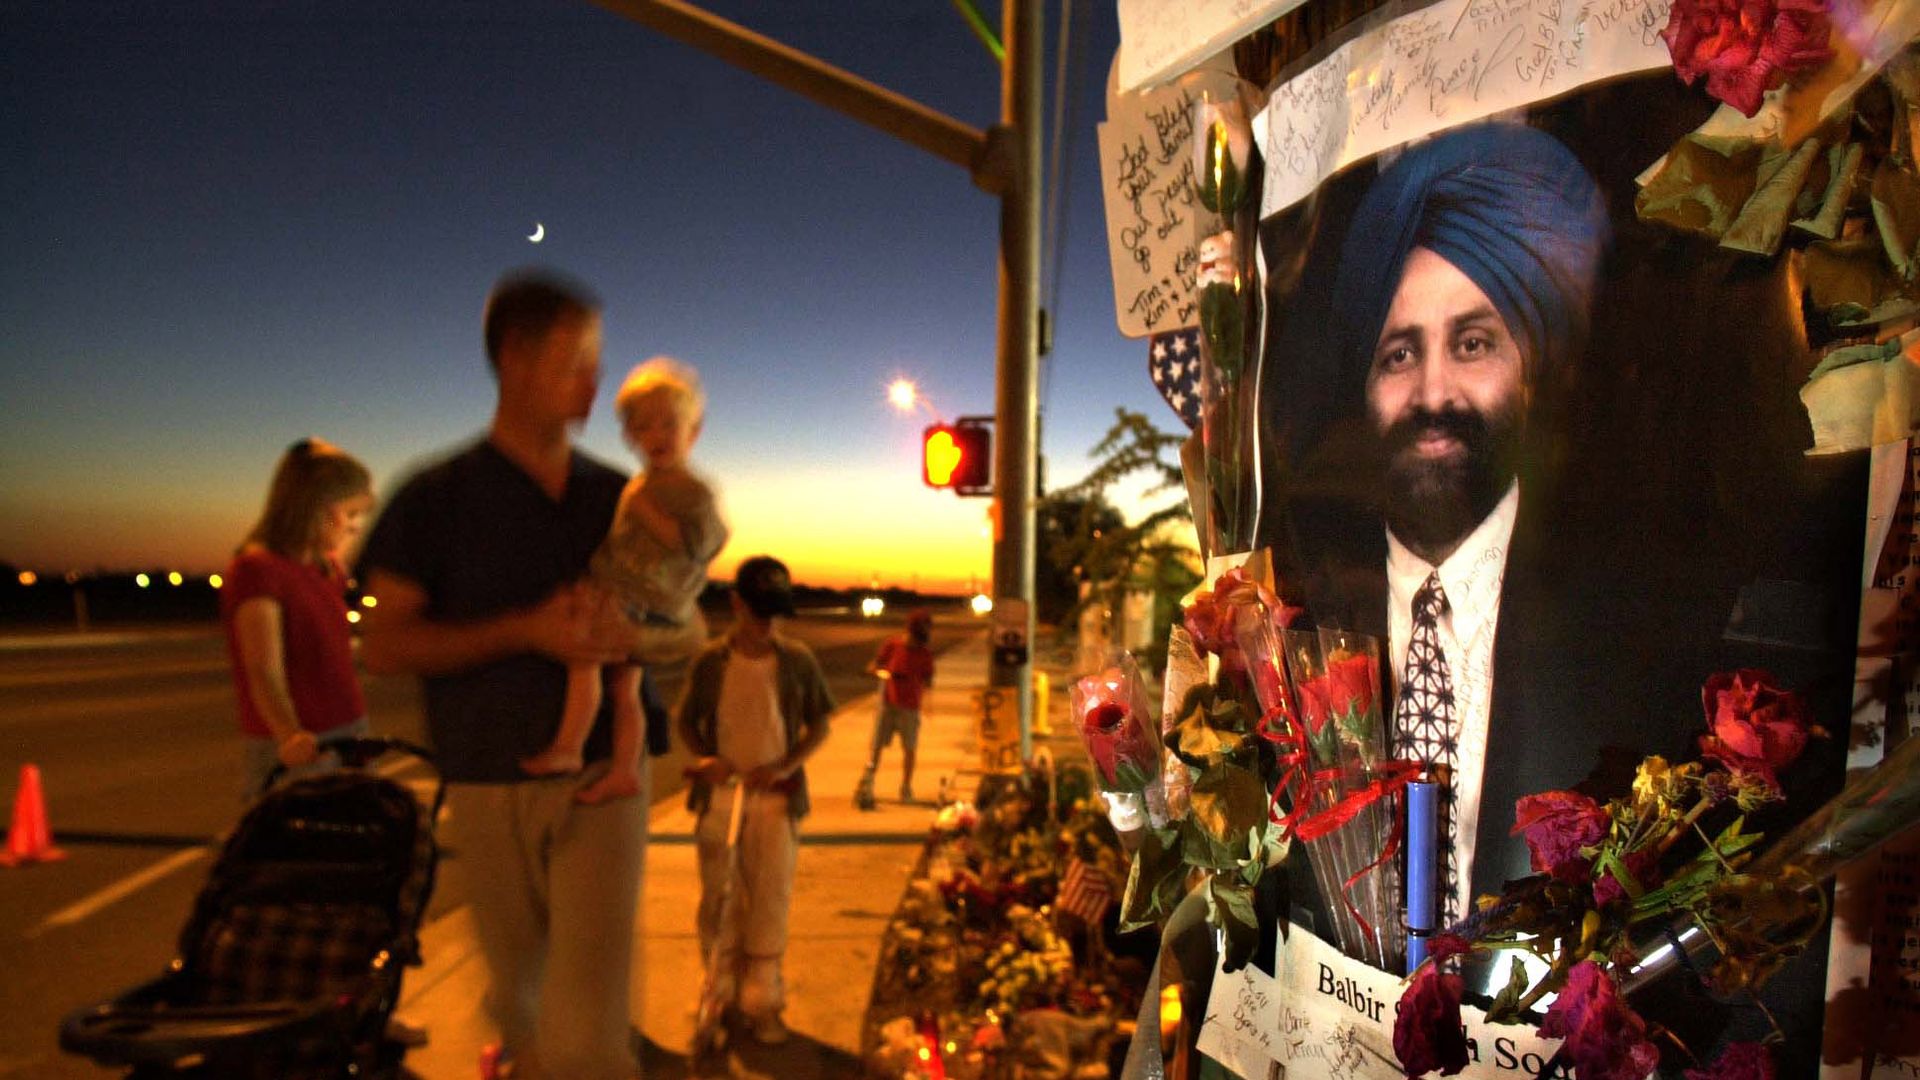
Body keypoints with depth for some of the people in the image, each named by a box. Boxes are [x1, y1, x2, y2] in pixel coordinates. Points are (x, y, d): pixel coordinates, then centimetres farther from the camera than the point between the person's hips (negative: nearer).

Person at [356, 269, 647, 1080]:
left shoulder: (618, 499, 4)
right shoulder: (437, 498, -2)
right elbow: (383, 646, -5)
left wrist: (633, 633, -12)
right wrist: (526, 629, -18)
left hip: (601, 776, 0)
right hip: (490, 788, 0)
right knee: (518, 994, 18)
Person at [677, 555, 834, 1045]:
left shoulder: (798, 661, -2)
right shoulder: (710, 662, -2)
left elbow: (819, 725, 5)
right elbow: (686, 721, 9)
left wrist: (785, 767, -11)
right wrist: (702, 758, -11)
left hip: (775, 796, 0)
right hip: (719, 793, 0)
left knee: (771, 900, 4)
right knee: (718, 900, 9)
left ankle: (762, 1002, 18)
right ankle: (721, 995, 26)